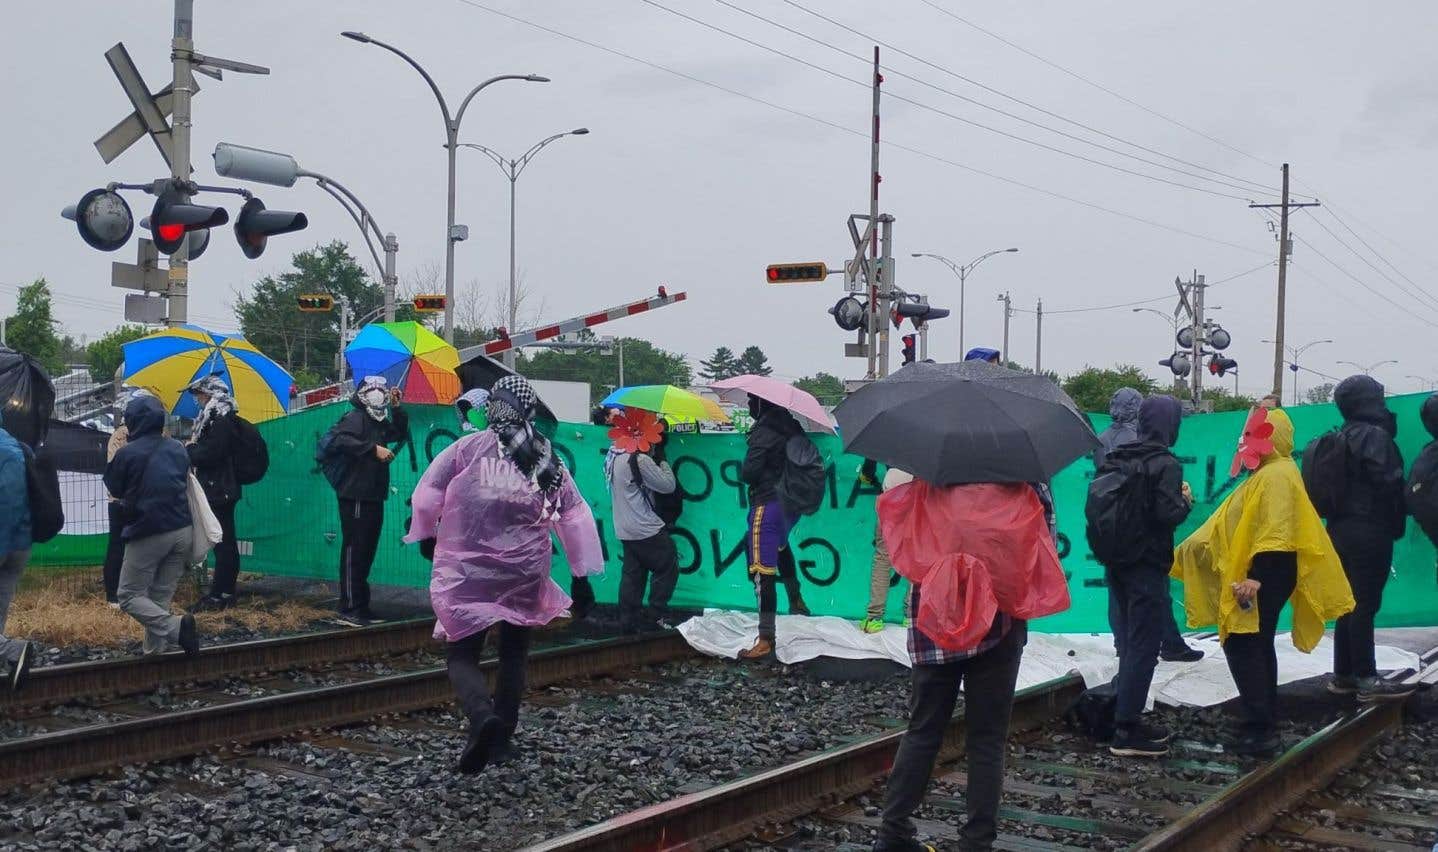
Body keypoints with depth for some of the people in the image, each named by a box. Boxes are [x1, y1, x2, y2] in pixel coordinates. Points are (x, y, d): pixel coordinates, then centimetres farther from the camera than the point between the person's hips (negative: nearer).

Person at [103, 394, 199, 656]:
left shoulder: (127, 453, -11)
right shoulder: (178, 448, 6)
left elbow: (115, 489, 4)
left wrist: (111, 457, 15)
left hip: (147, 534, -6)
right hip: (181, 532, 6)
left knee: (130, 596, 2)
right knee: (161, 597, 12)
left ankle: (175, 627, -19)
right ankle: (155, 650, 9)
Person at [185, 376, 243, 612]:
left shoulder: (221, 421, -15)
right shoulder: (217, 418, 16)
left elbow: (209, 455, -22)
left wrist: (190, 448, -6)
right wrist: (193, 449, 4)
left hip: (219, 492, -11)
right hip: (221, 489, 11)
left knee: (222, 542, -8)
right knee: (225, 542, 15)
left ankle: (219, 596, -7)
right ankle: (226, 592, 23)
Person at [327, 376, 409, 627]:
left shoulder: (380, 423, 17)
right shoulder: (355, 418, -9)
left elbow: (401, 434, 25)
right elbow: (341, 441, -26)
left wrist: (397, 408, 15)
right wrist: (373, 449, -28)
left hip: (374, 497, 9)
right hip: (355, 496, -9)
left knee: (366, 552, 13)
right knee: (353, 551, -9)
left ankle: (361, 606, 19)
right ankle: (348, 609, -8)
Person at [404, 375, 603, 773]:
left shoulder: (468, 449, -8)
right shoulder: (550, 462, 2)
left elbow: (426, 496, -5)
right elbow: (576, 517, 4)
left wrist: (425, 533, 15)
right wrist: (583, 573, 12)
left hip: (466, 573, -3)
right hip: (525, 576, 3)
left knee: (461, 655, 4)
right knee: (514, 654, 20)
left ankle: (482, 716, -25)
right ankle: (501, 739, 24)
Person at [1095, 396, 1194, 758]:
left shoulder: (1114, 459, 6)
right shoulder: (1166, 464, -14)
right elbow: (1168, 514, -23)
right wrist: (1186, 500, -4)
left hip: (1116, 564, 7)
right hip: (1147, 568, -7)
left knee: (1130, 643, 17)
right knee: (1143, 647, -2)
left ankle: (1128, 718, 23)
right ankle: (1126, 731, 0)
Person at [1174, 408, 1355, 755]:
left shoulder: (1277, 474, -16)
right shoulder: (1264, 475, 18)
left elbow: (1276, 533, -25)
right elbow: (1232, 525, 23)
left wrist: (1256, 578, -30)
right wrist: (1185, 553, 24)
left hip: (1265, 575, -11)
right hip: (1252, 576, 11)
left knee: (1243, 645, -9)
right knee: (1257, 645, 15)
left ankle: (1259, 728, -8)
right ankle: (1265, 723, 23)